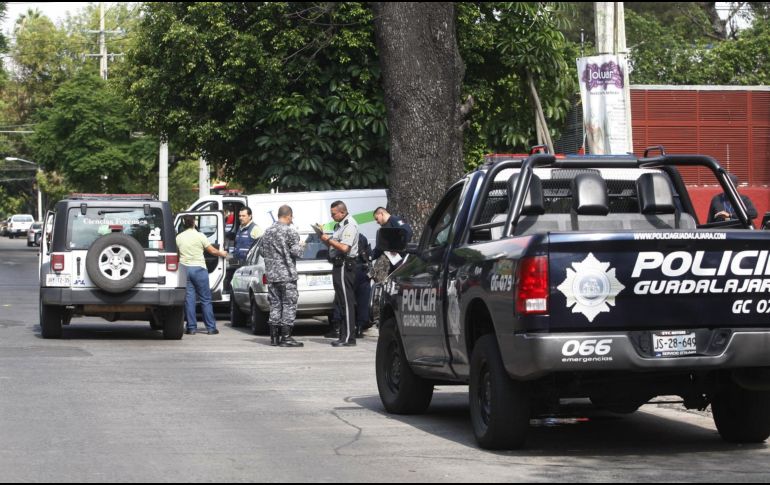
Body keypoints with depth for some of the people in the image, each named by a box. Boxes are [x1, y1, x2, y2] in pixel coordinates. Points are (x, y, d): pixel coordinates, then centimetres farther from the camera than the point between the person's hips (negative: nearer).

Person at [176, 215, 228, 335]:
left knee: (189, 299, 5)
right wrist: (222, 254, 19)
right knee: (205, 299, 3)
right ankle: (211, 328, 3)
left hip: (184, 268, 3)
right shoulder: (199, 236, -6)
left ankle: (191, 327, 3)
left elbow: (176, 254, 10)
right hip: (199, 269, -3)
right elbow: (212, 251, 0)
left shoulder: (179, 238, 4)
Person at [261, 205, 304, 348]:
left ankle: (274, 336, 11)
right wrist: (300, 248, 6)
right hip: (287, 274, -7)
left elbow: (263, 252, 15)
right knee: (289, 304, -3)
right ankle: (286, 337, -6)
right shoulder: (290, 231, -10)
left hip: (271, 274, 7)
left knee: (275, 304, 11)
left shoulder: (268, 231, 11)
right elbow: (296, 252, -14)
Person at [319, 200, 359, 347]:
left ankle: (348, 338, -10)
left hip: (345, 266, -11)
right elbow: (334, 246, 25)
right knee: (342, 303, 12)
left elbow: (344, 247, -23)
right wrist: (325, 239, 8)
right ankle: (344, 336, 16)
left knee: (346, 303, -10)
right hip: (339, 265, 11)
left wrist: (329, 240, -13)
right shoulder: (340, 225, 19)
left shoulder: (349, 225, -13)